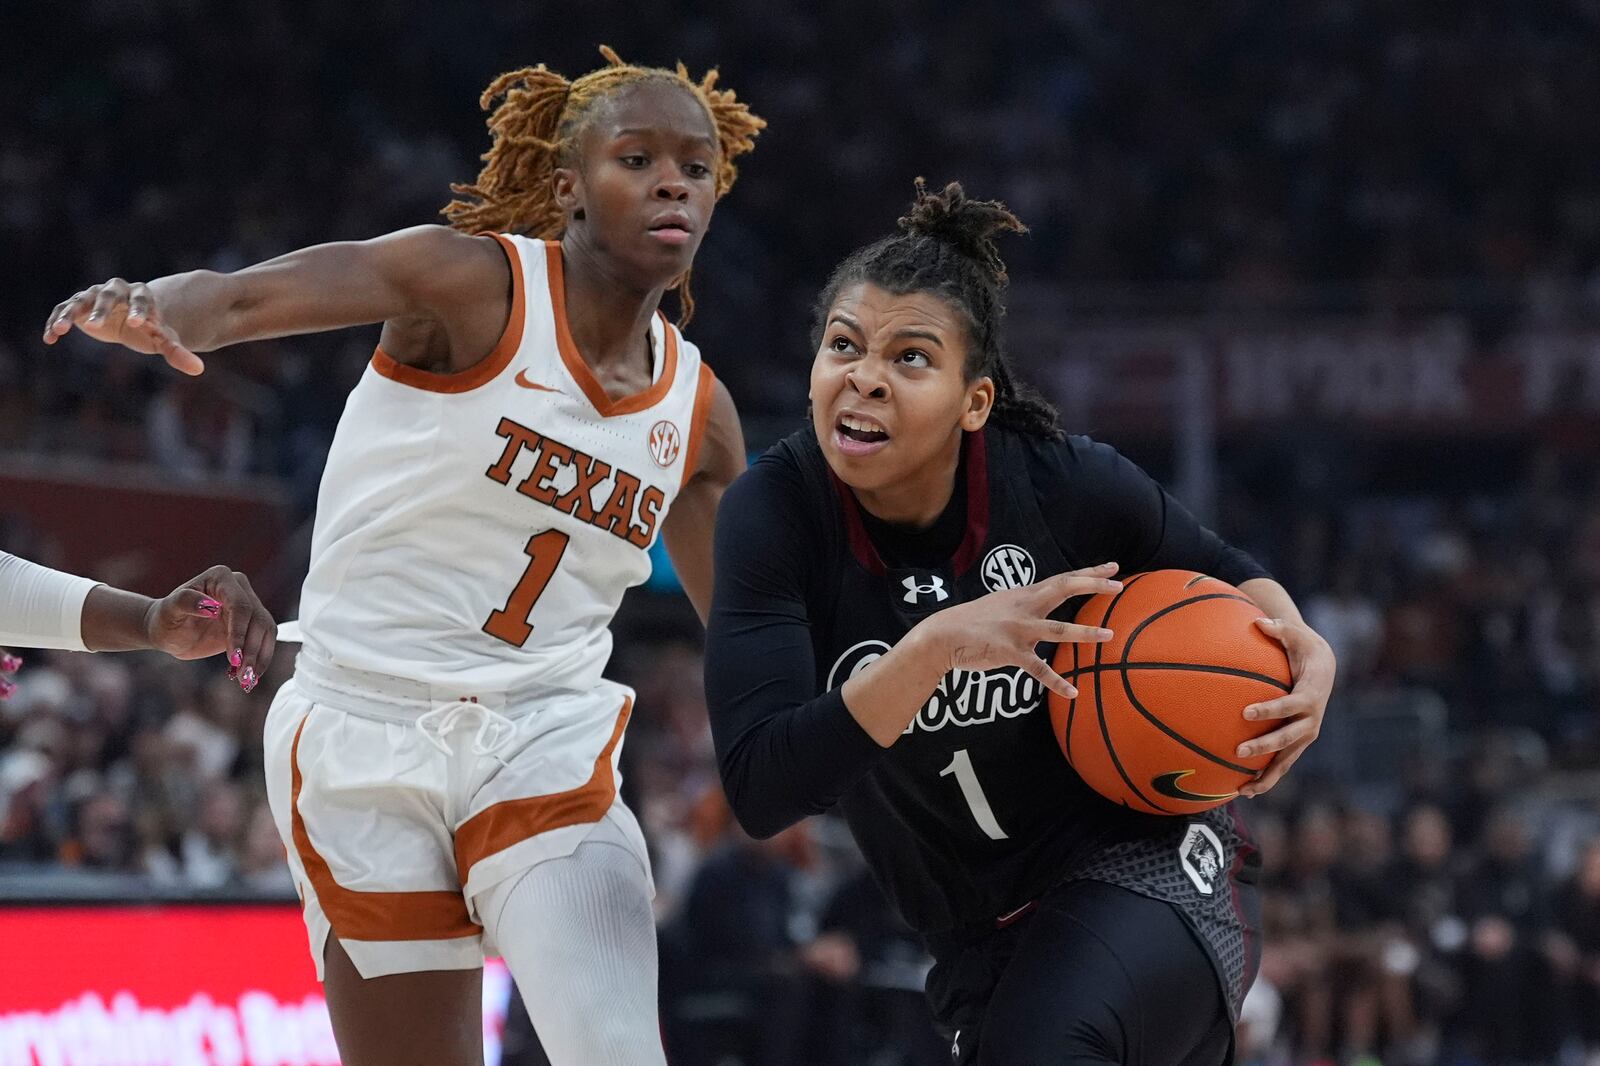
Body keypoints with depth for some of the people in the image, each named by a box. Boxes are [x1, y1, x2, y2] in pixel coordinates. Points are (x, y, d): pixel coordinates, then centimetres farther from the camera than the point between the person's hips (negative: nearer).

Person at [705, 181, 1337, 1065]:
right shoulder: (776, 512, -17)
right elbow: (760, 790, -27)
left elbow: (1223, 578, 5)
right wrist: (938, 645, -37)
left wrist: (1306, 655, -17)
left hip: (1149, 866, -3)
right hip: (981, 947, 3)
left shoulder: (1064, 484, -18)